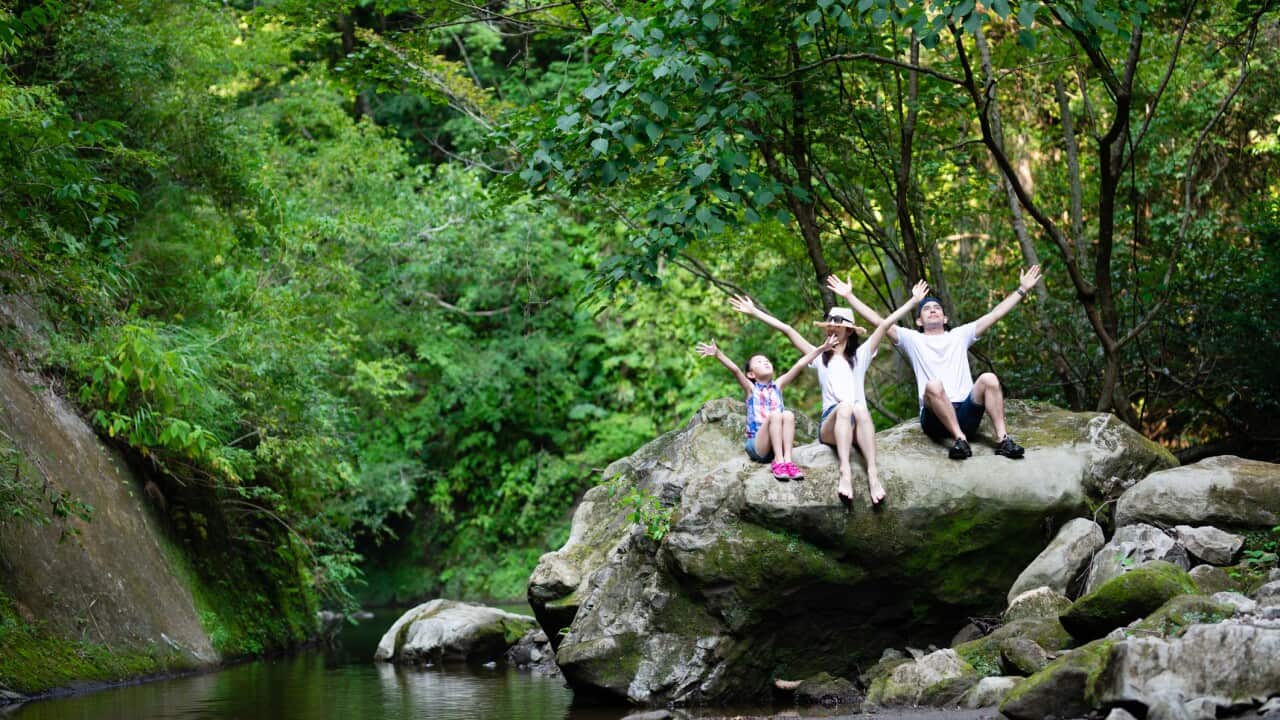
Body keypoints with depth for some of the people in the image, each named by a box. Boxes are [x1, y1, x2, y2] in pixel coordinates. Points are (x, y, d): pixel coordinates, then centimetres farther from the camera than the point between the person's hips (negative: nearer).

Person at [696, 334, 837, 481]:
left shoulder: (778, 385, 16)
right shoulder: (751, 388, 7)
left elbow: (799, 365, 8)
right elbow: (734, 369, -10)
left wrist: (821, 349, 2)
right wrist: (717, 354, -25)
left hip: (778, 443, 3)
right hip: (756, 445, -3)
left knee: (788, 415, -24)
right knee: (774, 415, -27)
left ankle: (787, 460, -35)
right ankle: (779, 462, -35)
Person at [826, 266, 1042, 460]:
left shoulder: (959, 336, 23)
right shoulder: (913, 340, 17)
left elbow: (995, 314, 20)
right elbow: (877, 320, 10)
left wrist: (1022, 290, 17)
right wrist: (849, 296, 5)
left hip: (966, 414, 2)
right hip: (935, 417, -2)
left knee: (989, 379, -25)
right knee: (933, 385, -34)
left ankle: (1002, 439, -32)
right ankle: (960, 439, -38)